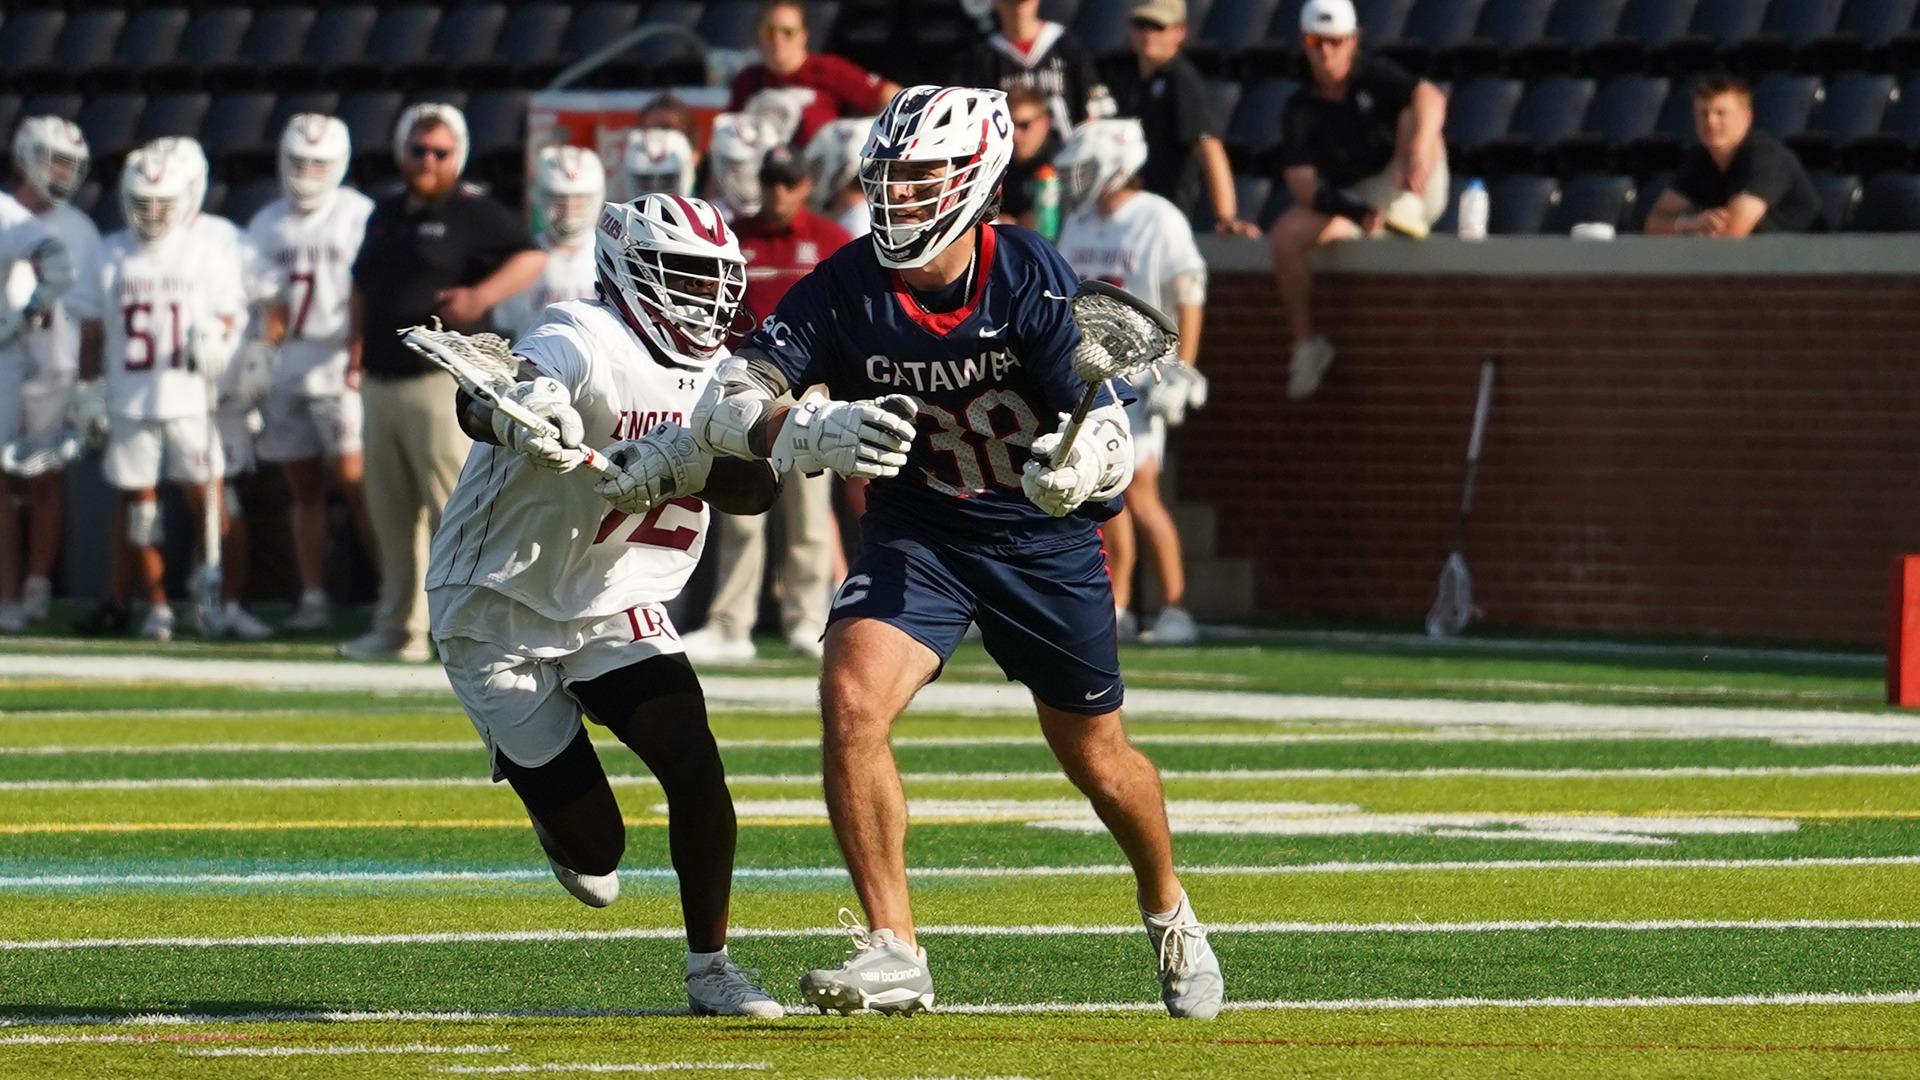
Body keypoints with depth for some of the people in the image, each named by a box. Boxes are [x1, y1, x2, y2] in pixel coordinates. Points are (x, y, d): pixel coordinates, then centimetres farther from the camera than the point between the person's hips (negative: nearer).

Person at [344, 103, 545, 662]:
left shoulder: (473, 215, -5)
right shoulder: (385, 215, 19)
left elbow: (531, 258, -12)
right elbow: (363, 285, 29)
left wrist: (482, 296, -25)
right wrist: (357, 343, 15)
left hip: (441, 380, -8)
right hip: (383, 382, 8)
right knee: (392, 513, 12)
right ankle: (400, 628, 19)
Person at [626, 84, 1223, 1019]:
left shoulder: (1032, 283, -23)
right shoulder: (847, 287, -18)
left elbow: (1112, 443, -23)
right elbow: (722, 406, -22)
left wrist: (1078, 468, -47)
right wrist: (812, 435, -42)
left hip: (1044, 533, -1)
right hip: (916, 530, 1)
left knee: (1096, 759, 12)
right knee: (850, 703, -23)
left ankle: (1168, 913, 43)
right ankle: (894, 952, -15)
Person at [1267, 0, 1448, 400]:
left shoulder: (1375, 78, -3)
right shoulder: (1301, 109, 0)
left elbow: (1430, 97, -25)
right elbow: (1300, 182, -13)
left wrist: (1421, 151, -48)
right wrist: (1357, 214, -32)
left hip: (1405, 195, -2)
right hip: (1344, 205, 2)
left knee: (1415, 116, -22)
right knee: (1286, 234, -25)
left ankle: (1404, 212, -37)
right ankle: (1305, 346, -16)